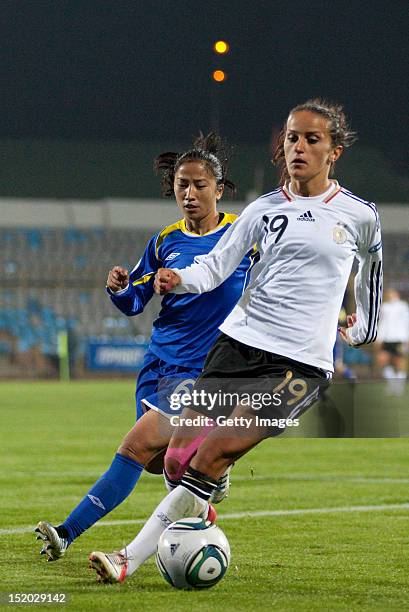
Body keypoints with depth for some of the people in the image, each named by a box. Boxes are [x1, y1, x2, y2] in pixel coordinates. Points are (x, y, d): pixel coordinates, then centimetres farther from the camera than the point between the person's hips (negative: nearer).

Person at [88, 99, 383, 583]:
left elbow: (371, 269, 22)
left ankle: (131, 560, -17)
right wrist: (179, 279, -17)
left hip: (302, 364, -3)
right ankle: (198, 513, 28)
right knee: (177, 459, -6)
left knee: (210, 456, -19)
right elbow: (216, 265, 3)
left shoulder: (360, 215, 3)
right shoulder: (265, 208, 8)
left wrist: (364, 330, 32)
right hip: (238, 343, 4)